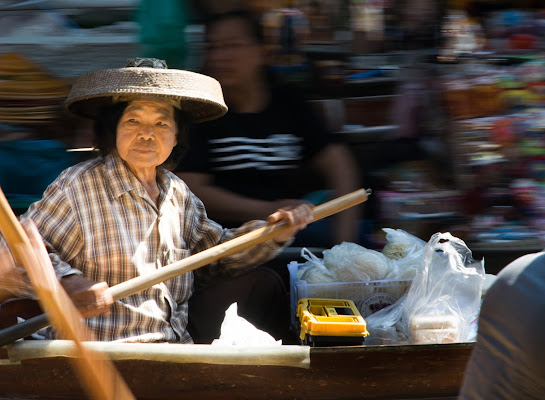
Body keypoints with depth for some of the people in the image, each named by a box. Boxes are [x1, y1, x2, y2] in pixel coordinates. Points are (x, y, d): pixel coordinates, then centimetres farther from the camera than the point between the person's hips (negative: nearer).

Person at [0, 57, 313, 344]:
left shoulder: (178, 194, 14)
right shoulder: (78, 187, -8)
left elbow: (215, 256, 20)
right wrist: (66, 283, -27)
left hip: (178, 347, 8)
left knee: (260, 283, -1)